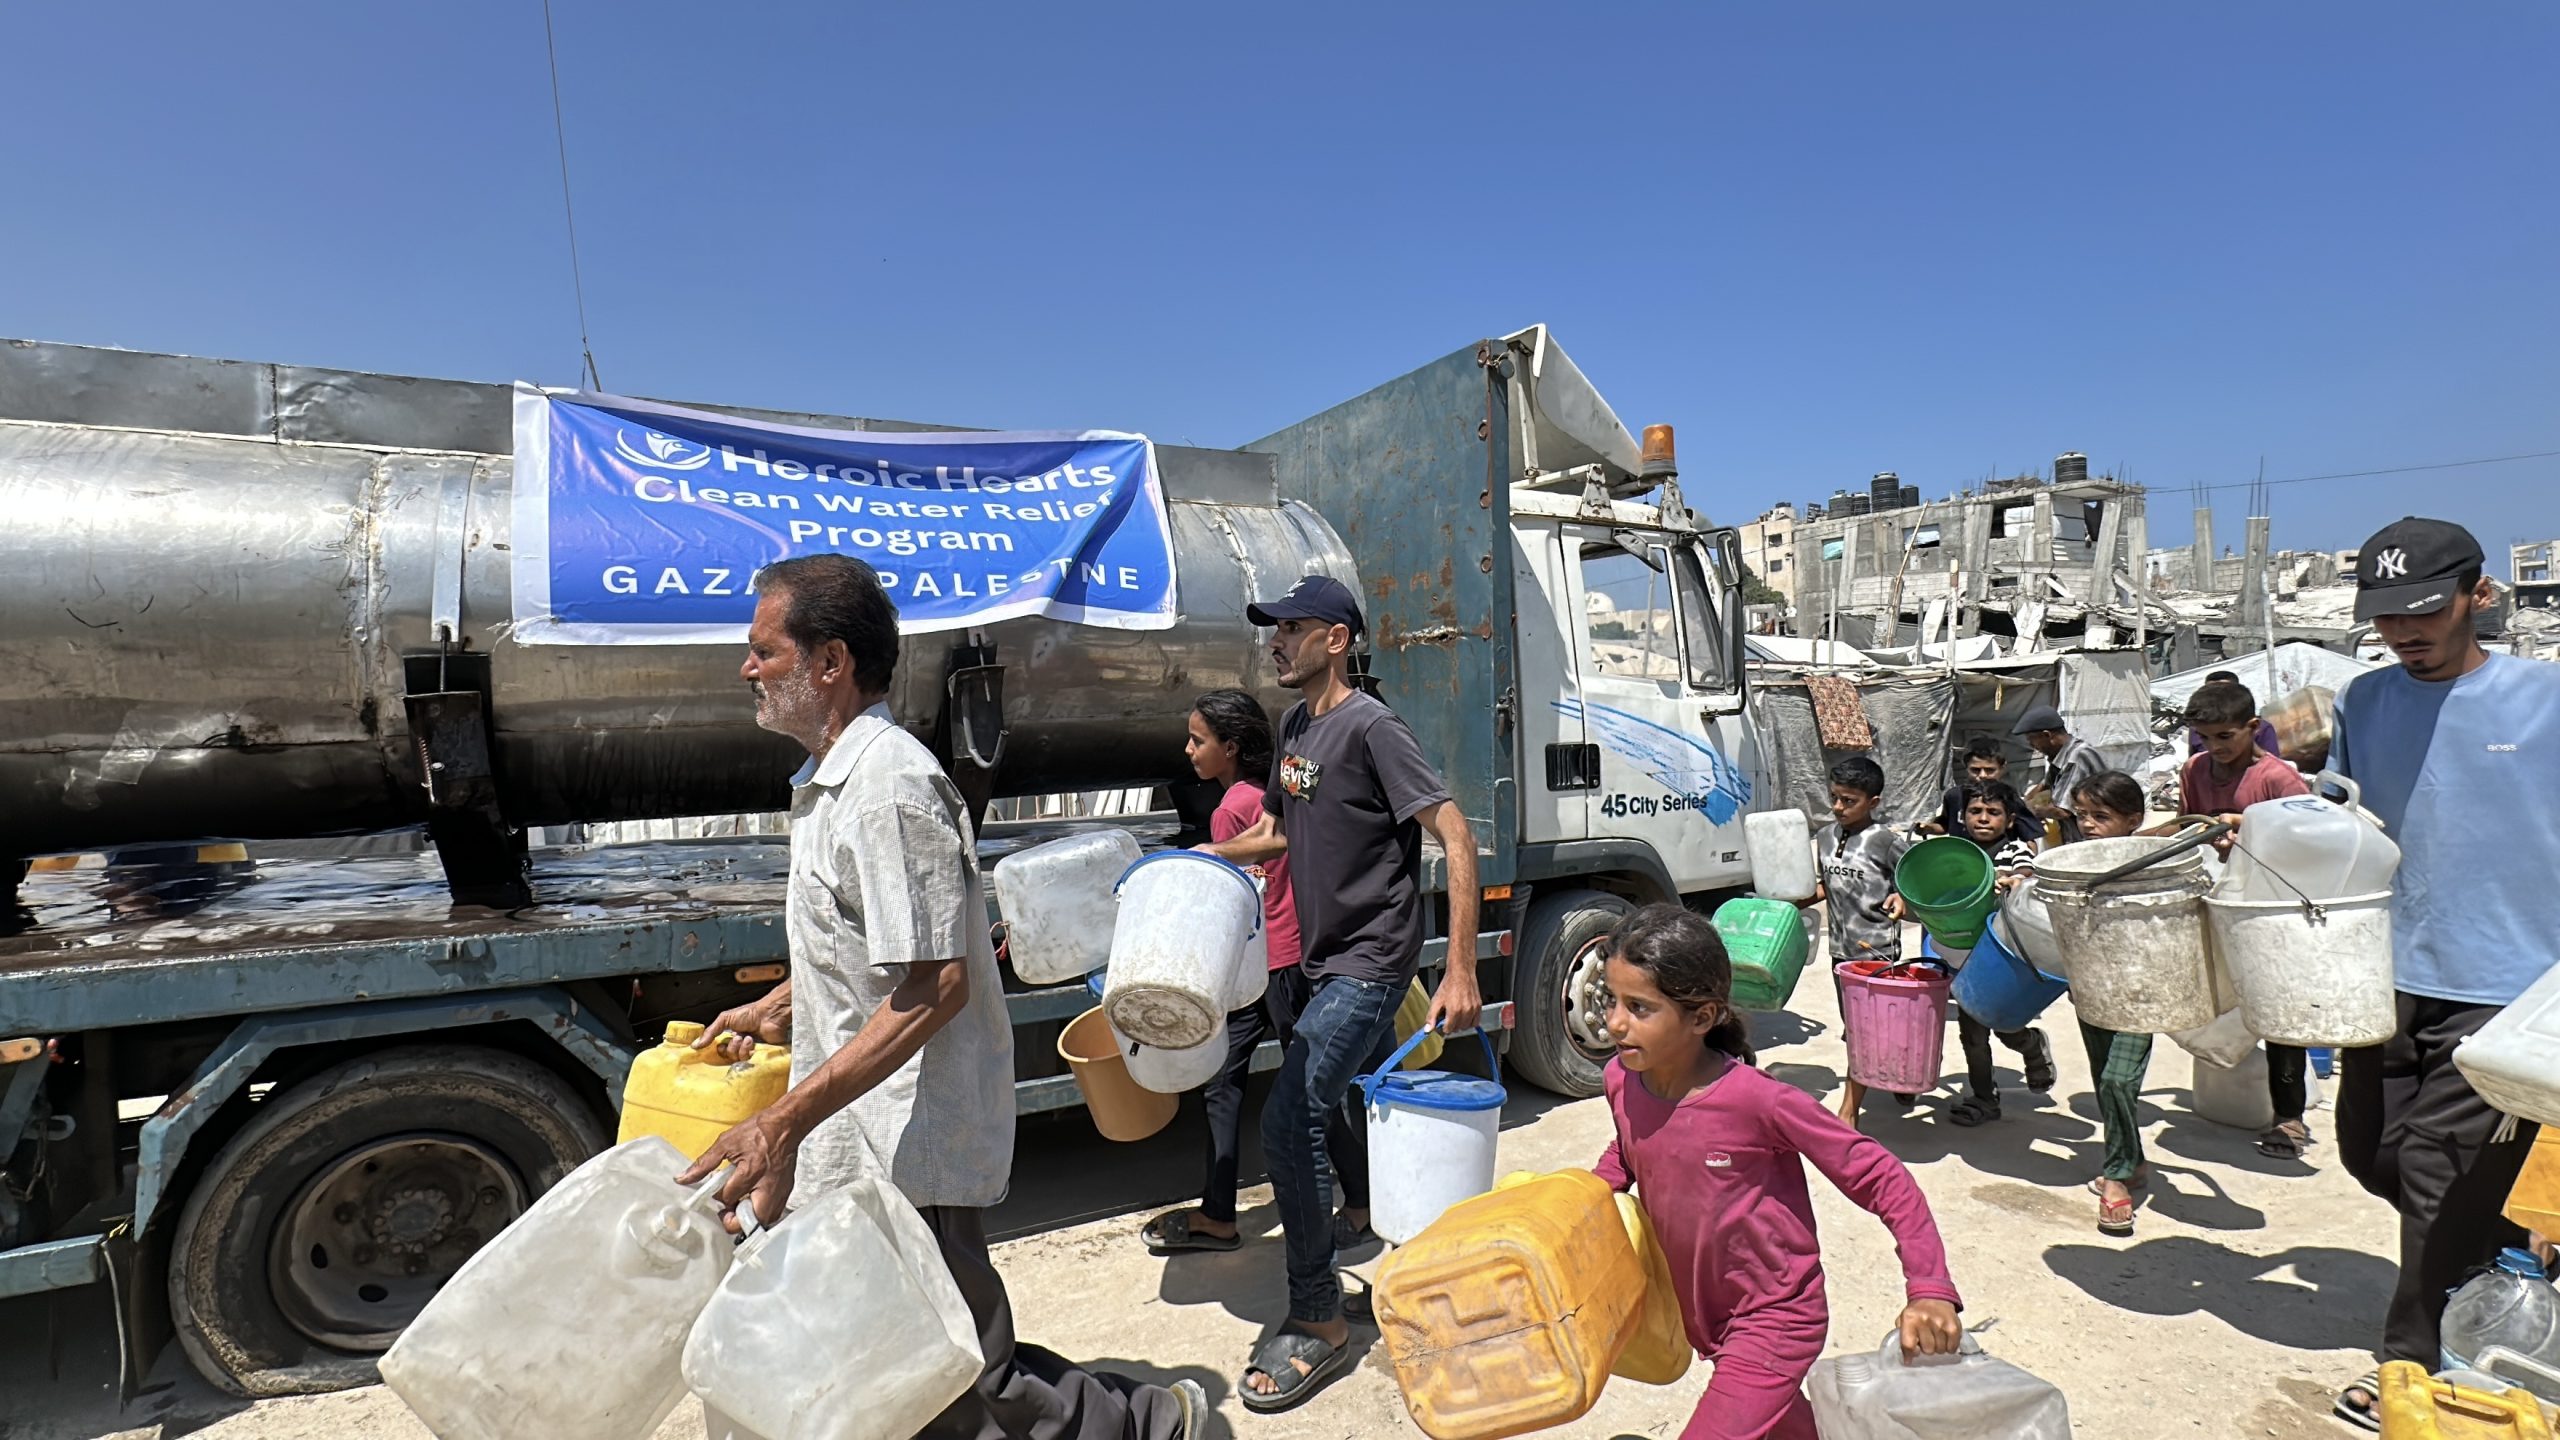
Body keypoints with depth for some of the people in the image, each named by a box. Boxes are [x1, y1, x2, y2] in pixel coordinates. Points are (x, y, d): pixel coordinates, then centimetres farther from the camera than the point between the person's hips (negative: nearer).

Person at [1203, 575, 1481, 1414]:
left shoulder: (1370, 728, -17)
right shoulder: (1295, 726, 9)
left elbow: (1456, 839, -20)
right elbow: (1281, 834, 21)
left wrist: (1461, 972, -24)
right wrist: (1197, 860, 6)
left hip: (1370, 962, -9)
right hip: (1328, 960, 9)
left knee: (1288, 1124, -12)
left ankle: (1317, 1321, 4)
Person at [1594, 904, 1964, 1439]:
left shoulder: (1761, 1101, -30)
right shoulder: (1620, 1082, -13)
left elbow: (1880, 1177, -20)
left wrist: (1930, 1288, -26)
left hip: (1774, 1321, -6)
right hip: (1703, 1316, 7)